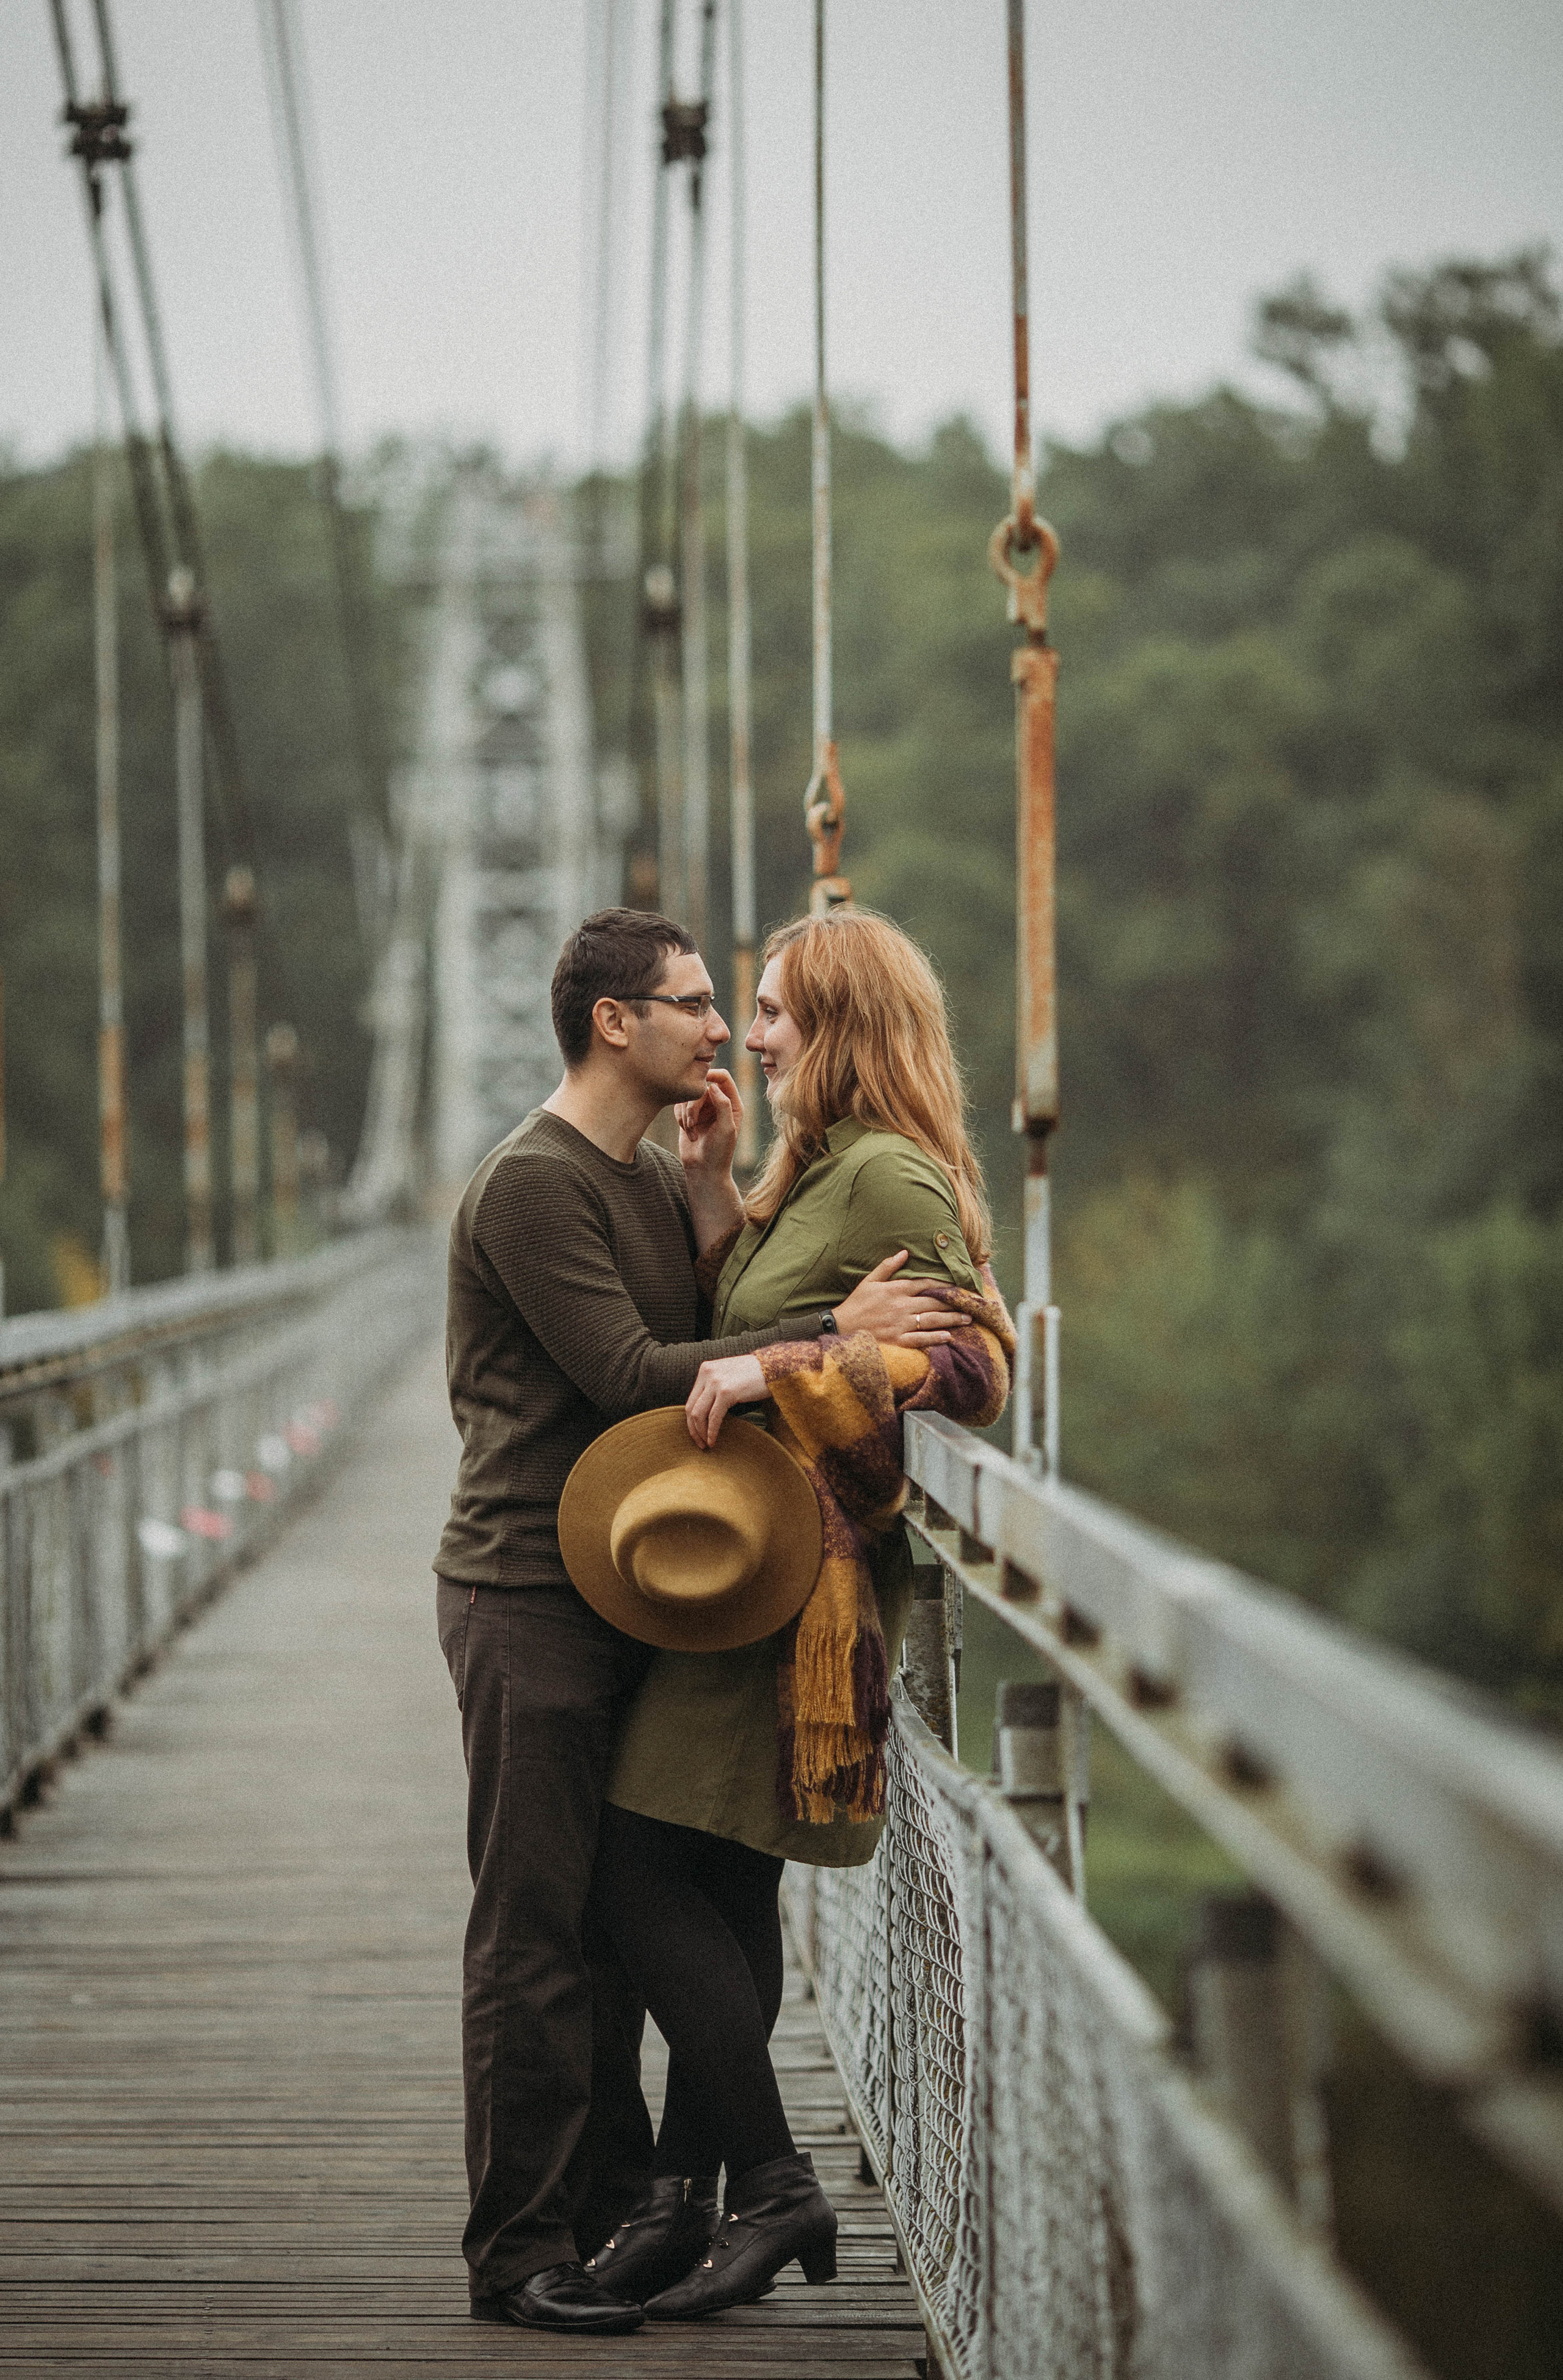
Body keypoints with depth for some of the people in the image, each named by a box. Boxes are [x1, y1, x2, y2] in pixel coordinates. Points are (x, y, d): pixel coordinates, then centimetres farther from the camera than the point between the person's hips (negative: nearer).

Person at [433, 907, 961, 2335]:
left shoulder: (652, 1176, 17)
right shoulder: (531, 1184, -13)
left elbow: (718, 1317, 8)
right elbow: (628, 1374, -20)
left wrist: (717, 1166, 2)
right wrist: (828, 1331, -21)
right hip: (530, 1593, -9)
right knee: (535, 1931, -6)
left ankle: (614, 2207, 22)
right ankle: (518, 2253, -2)